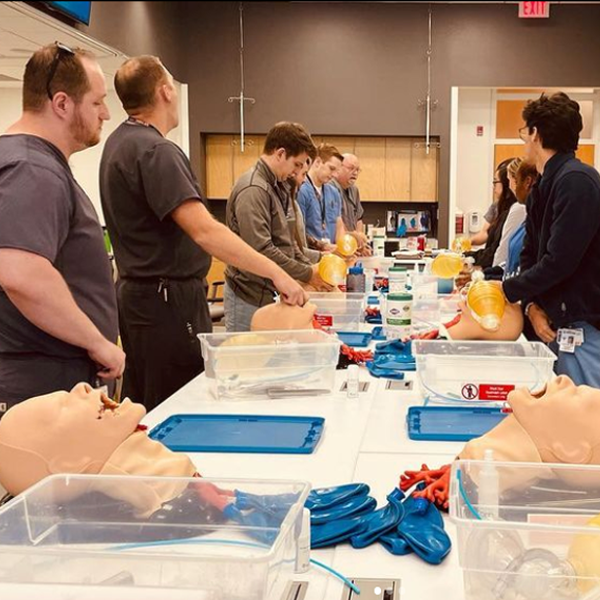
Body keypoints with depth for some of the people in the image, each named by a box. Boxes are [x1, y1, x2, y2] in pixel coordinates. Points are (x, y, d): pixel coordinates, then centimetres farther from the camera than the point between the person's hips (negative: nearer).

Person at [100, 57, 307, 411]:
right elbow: (203, 231, -28)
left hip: (136, 288, 10)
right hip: (168, 300, -10)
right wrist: (276, 273, -27)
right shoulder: (155, 151, -20)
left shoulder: (119, 142, 11)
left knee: (142, 409, 16)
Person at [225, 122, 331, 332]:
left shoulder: (279, 187, 13)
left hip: (273, 292, 9)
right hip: (250, 298, -9)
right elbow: (261, 250, -24)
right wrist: (307, 275, -16)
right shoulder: (253, 190, -18)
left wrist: (309, 267, 5)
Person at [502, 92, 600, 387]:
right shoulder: (542, 188, 12)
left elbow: (558, 262, -23)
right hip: (557, 323, 9)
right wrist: (531, 305, -4)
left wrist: (506, 290, -11)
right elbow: (530, 254, 12)